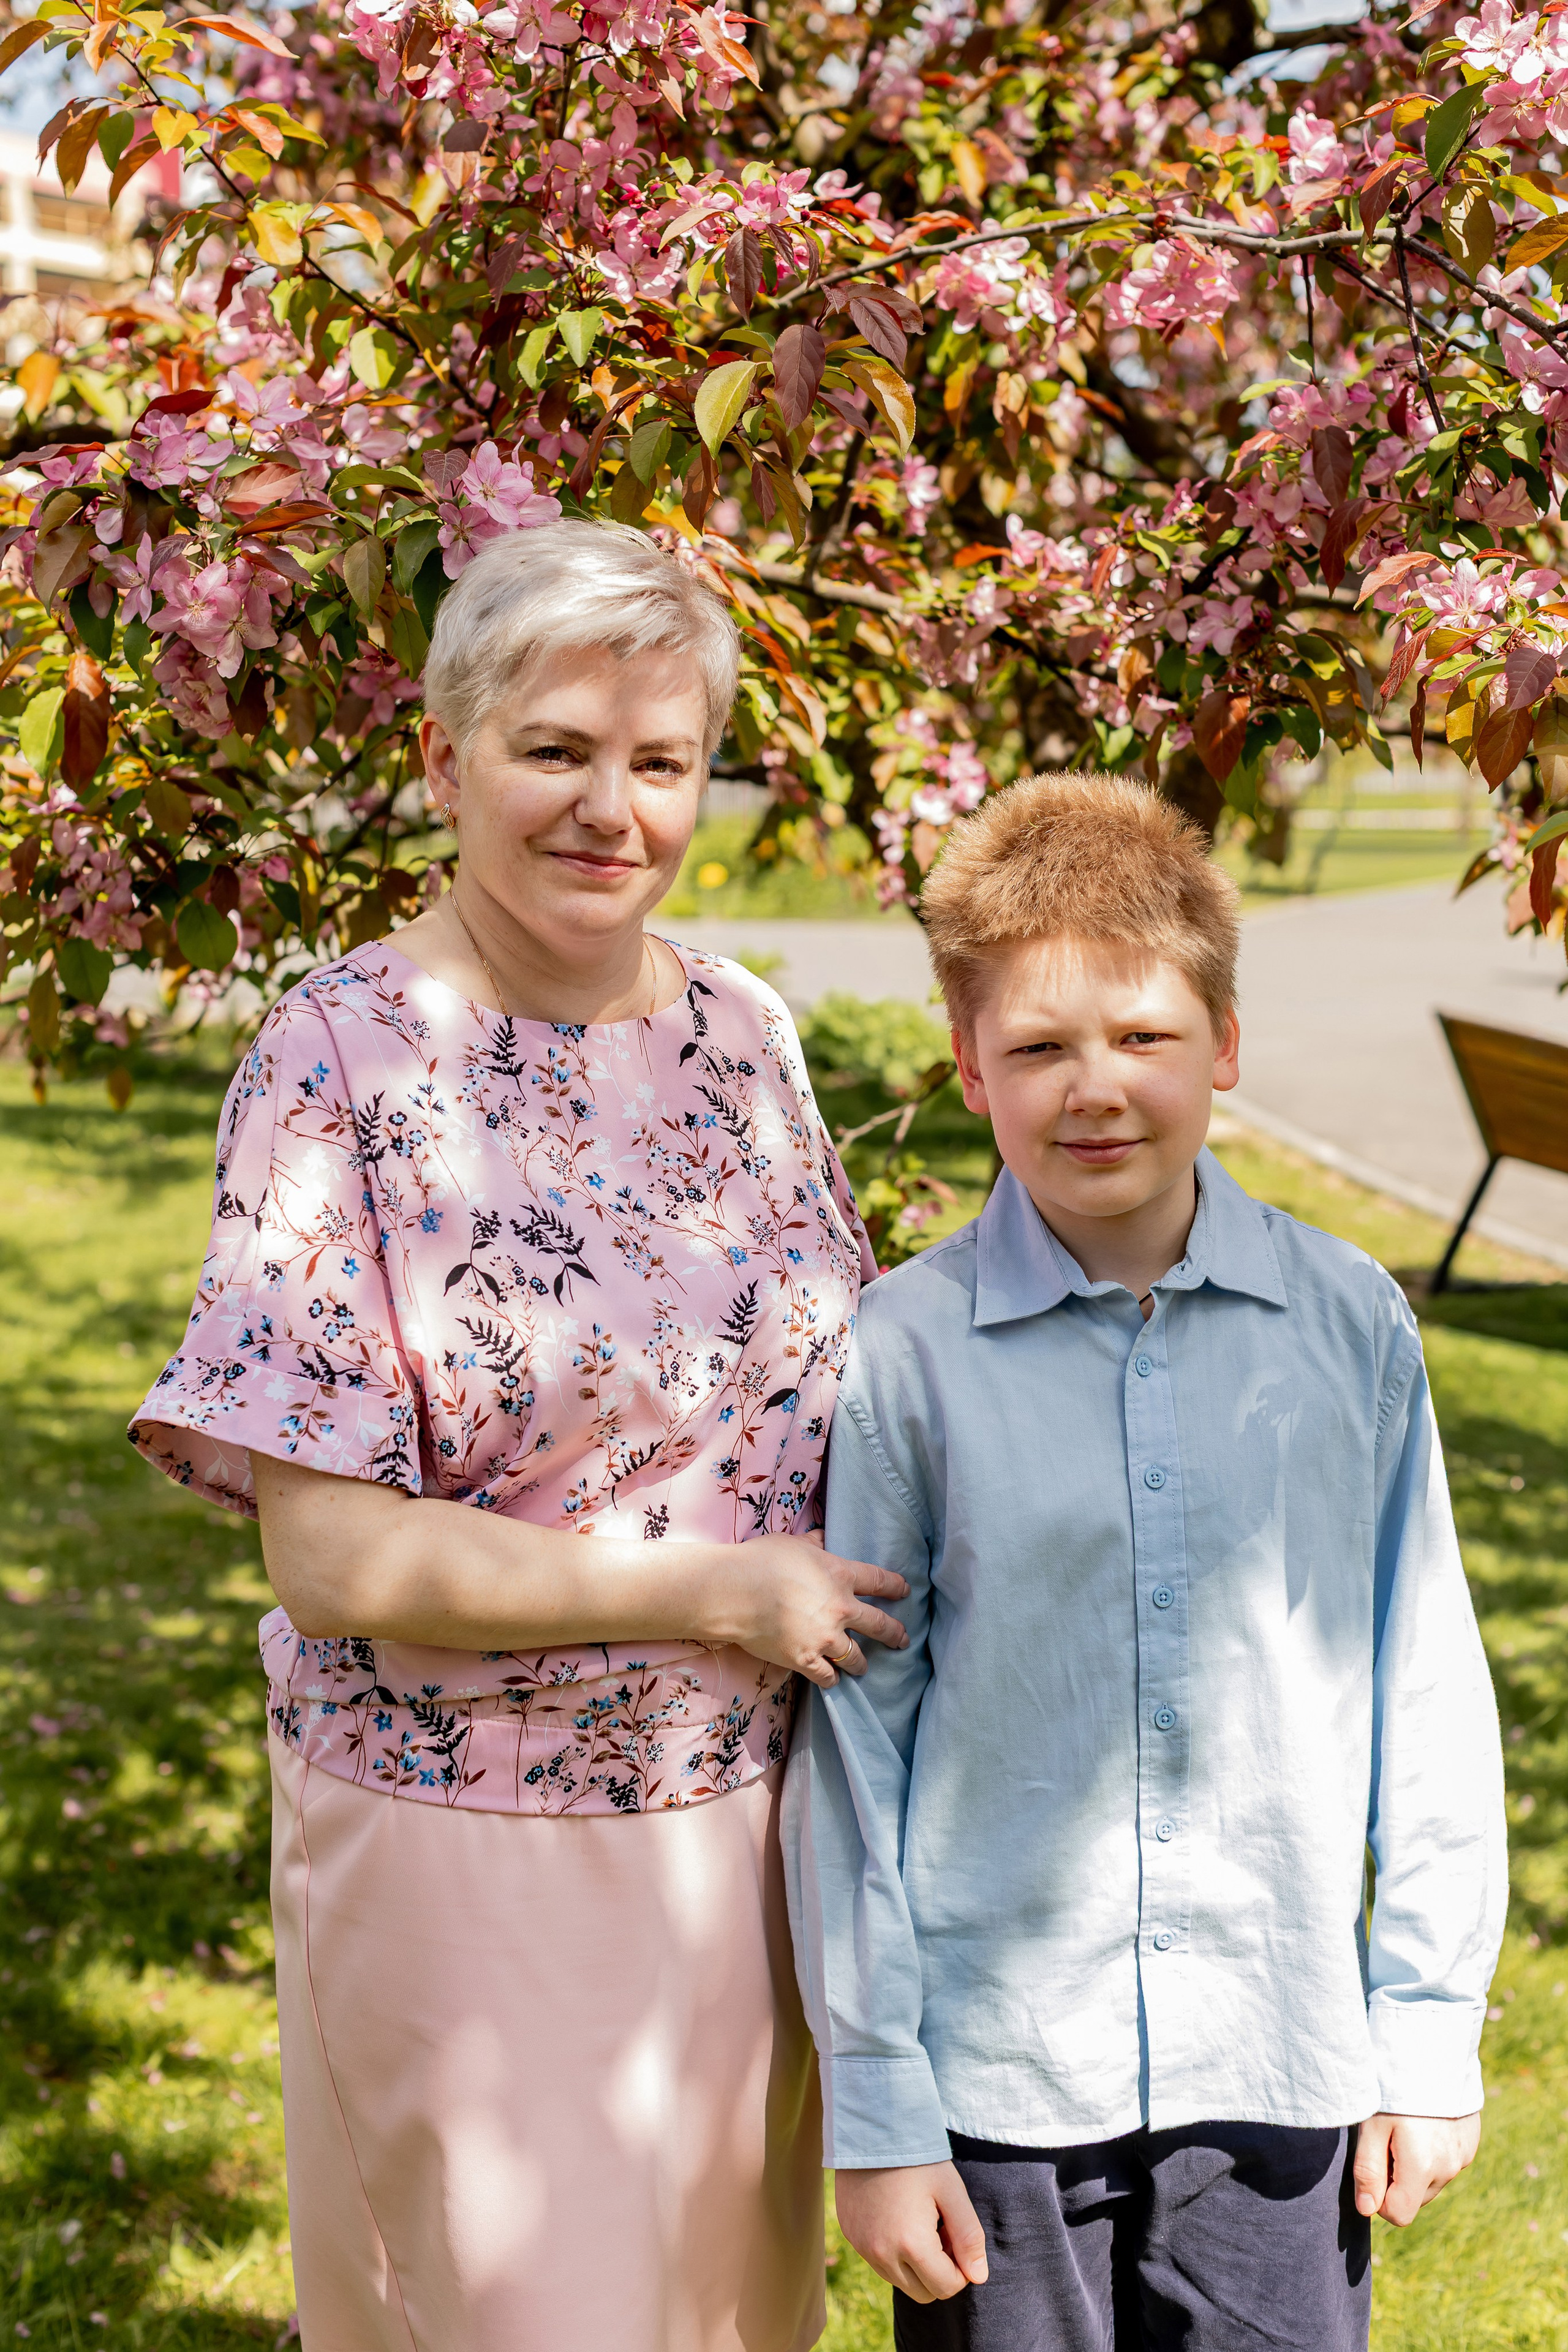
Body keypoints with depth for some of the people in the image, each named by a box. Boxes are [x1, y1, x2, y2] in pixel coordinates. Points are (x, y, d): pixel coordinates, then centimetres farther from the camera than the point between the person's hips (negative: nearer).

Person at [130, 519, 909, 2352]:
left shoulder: (742, 1031, 2)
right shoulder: (341, 1064, -14)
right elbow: (332, 1552, -18)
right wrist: (722, 1593, -16)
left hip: (748, 1827, 5)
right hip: (474, 1842, -5)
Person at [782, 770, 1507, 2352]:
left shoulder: (1350, 1328, -3)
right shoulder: (904, 1357, -8)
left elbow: (1422, 1687, 3)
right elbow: (850, 1734, -4)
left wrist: (1432, 2026, 5)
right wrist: (870, 2099, -2)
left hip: (1277, 2065, 1)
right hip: (997, 2070, -1)